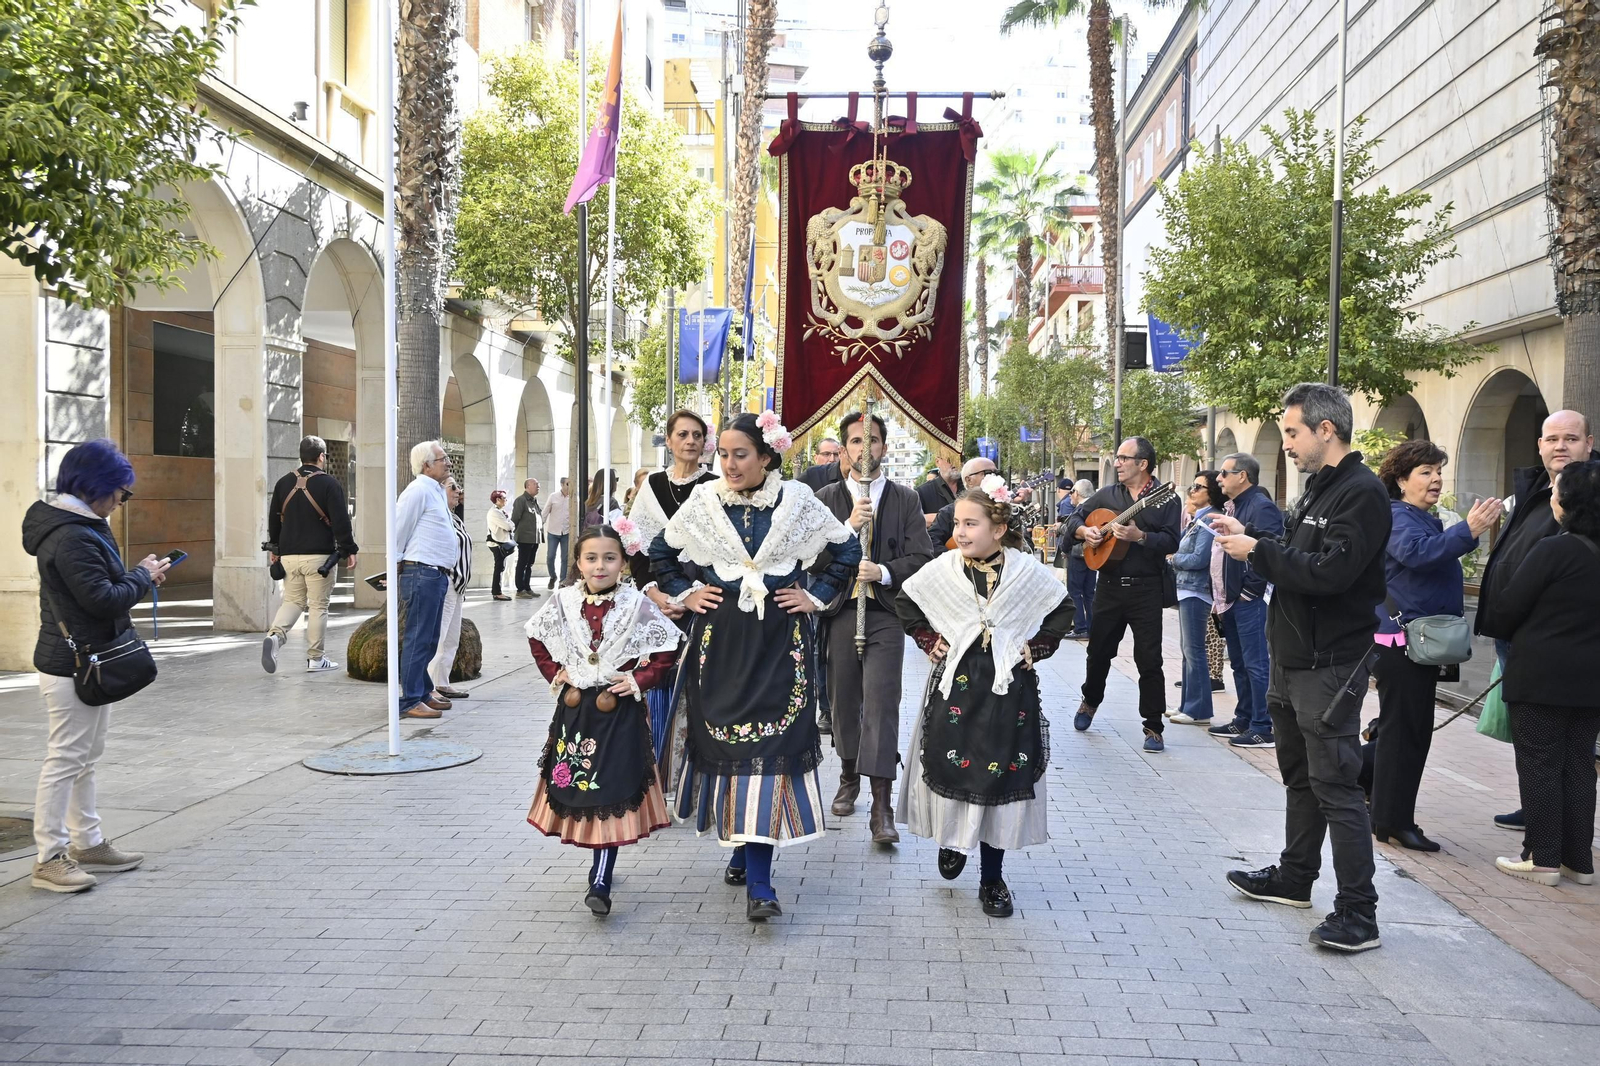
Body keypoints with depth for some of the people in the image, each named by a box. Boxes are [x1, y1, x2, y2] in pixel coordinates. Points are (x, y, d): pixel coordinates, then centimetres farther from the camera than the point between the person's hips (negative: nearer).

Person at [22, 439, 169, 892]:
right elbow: (104, 600, -25)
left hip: (88, 663, 11)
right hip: (73, 667, -11)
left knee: (85, 756, 18)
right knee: (65, 759, -3)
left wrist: (138, 575, 3)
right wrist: (144, 576, -12)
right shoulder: (72, 538, -22)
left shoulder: (80, 527, 11)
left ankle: (88, 843, 28)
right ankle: (50, 858, 6)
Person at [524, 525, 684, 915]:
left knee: (611, 791, -7)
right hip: (575, 708, 3)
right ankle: (601, 864, 29)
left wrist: (640, 680, -10)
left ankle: (600, 883, -5)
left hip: (619, 712, -3)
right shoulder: (564, 601, -1)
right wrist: (554, 674, 5)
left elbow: (669, 647, -3)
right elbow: (537, 637, 15)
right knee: (576, 788, 10)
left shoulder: (636, 604, -9)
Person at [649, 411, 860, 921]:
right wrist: (685, 593, 6)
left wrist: (815, 596, 2)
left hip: (780, 640, -2)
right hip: (721, 639, 2)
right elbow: (661, 551, 16)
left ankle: (758, 881, -5)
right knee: (723, 738, 5)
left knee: (770, 744, -7)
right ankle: (739, 846, 25)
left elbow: (847, 549, 8)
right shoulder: (704, 501, 2)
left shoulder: (796, 500, -2)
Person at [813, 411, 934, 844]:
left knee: (881, 703, -11)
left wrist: (883, 572, -15)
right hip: (839, 612, 2)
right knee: (843, 701, 12)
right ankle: (849, 777, 34)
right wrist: (849, 525, -17)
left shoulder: (905, 500, 7)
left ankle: (881, 805, -11)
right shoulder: (826, 499, 7)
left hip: (885, 613, -2)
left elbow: (921, 558, 1)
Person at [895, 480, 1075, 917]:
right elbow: (905, 602, 12)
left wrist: (1037, 647, 0)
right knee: (951, 765, 2)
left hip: (1009, 687, -1)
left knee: (1002, 774, 3)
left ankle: (992, 877, 16)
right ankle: (951, 838, 33)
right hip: (956, 684, 1)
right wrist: (930, 641, 4)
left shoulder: (1028, 570, -5)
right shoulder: (943, 569, -3)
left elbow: (1063, 610, 9)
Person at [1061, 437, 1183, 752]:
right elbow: (1074, 518, 13)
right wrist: (1084, 530, -8)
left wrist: (1140, 536, -27)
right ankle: (1090, 701, 40)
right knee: (1099, 650, 15)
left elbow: (1172, 542, -13)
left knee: (1149, 659, -4)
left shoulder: (1166, 499, -4)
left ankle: (1153, 727, 4)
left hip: (1146, 588, -4)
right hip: (1109, 584, 4)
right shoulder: (1107, 495, 9)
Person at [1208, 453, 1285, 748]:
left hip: (1248, 600, -10)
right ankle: (1242, 720, 25)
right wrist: (1220, 596, 19)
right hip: (1230, 600, 10)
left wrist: (1249, 589, -19)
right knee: (1239, 664, 16)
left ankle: (1262, 729, -2)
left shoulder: (1261, 506, -14)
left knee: (1256, 665, -6)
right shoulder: (1232, 507, 18)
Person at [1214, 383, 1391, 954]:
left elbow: (1330, 571, -26)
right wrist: (1247, 538, 5)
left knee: (1335, 786, -6)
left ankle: (1357, 913, 1)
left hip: (1330, 666, -10)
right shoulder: (1317, 488, 14)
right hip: (1292, 659, 10)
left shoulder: (1362, 493, -17)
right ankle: (1294, 876, 33)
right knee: (1300, 775, 20)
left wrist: (1258, 550, -18)